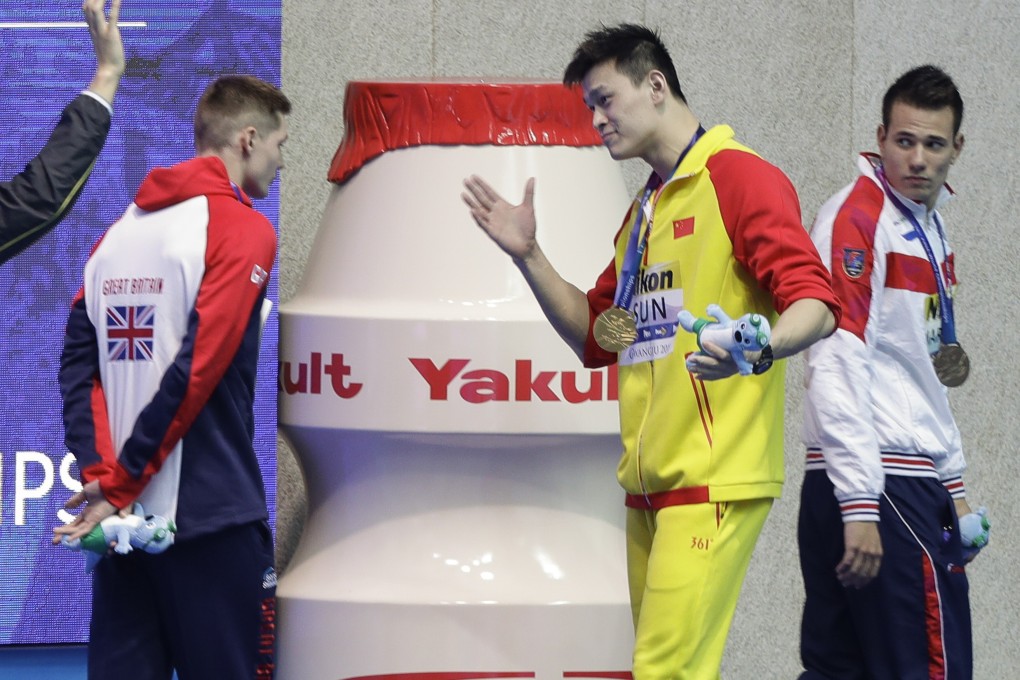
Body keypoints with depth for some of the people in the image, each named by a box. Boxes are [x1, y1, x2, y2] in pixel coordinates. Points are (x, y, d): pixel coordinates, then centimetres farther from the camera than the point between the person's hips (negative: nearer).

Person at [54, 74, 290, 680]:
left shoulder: (118, 235, 13)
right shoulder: (242, 230, -7)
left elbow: (79, 366, 4)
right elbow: (197, 370, -15)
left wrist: (100, 475, -5)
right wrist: (118, 486, -12)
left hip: (121, 517, 6)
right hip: (210, 517, -6)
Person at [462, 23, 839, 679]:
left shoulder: (740, 177, -6)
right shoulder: (644, 210, 23)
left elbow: (816, 302, -15)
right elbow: (595, 336, 28)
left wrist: (758, 350, -35)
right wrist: (528, 257, 16)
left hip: (713, 481, -9)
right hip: (651, 484, 9)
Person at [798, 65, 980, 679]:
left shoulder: (930, 229, 18)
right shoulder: (857, 218, -11)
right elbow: (837, 368, -19)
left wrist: (953, 487, 25)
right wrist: (859, 508, -23)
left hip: (913, 481, 9)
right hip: (879, 486, -9)